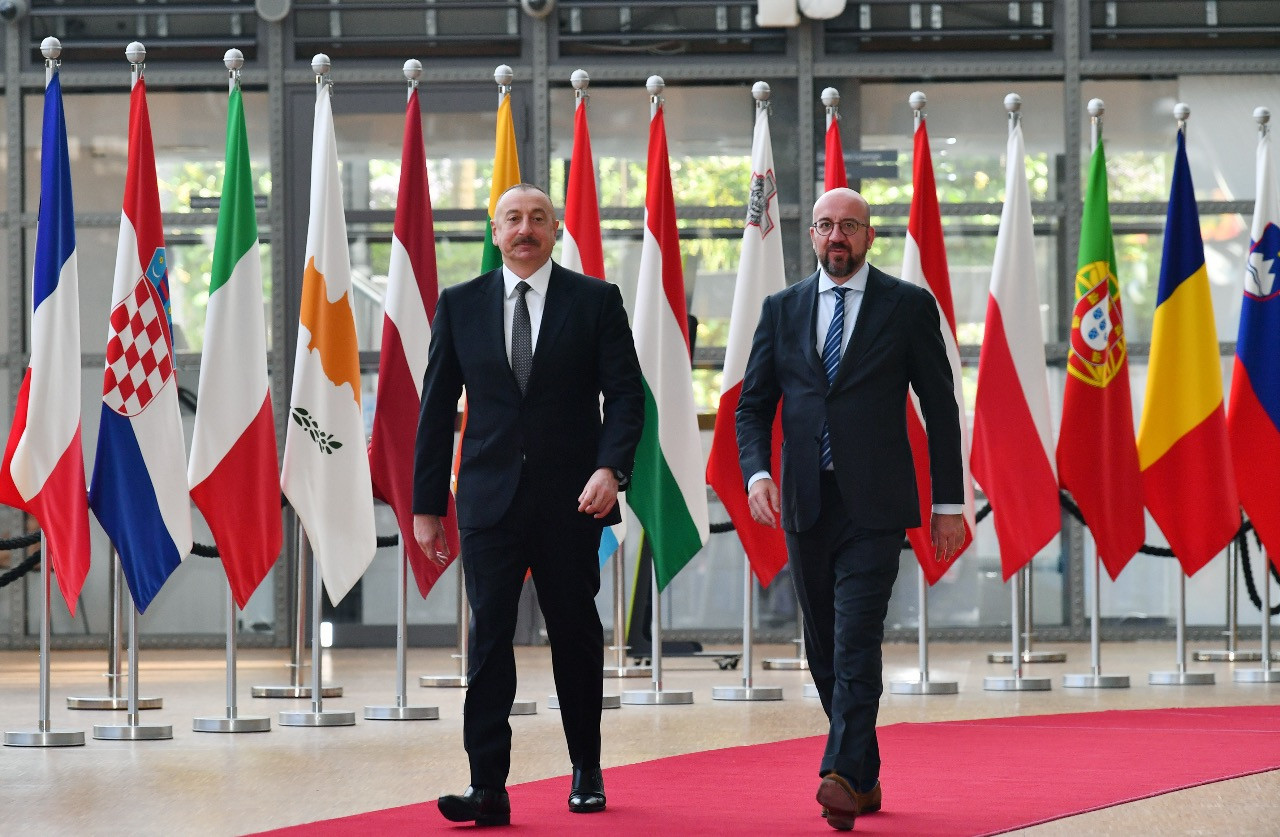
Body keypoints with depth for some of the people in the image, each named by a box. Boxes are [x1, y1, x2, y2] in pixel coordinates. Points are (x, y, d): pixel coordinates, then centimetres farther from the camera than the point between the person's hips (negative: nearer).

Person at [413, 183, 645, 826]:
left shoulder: (595, 300, 3)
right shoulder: (460, 305, 8)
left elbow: (626, 393, -1)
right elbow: (436, 410, 8)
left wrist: (611, 468, -17)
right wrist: (427, 503, 5)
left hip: (572, 500, -1)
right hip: (490, 500, 1)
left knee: (576, 635, 9)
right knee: (489, 637, -6)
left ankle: (587, 771, 25)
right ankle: (488, 787, -8)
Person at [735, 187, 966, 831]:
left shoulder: (909, 306, 2)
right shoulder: (782, 309, 10)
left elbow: (940, 409, 4)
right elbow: (752, 405, 10)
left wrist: (949, 503, 1)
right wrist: (757, 473, -8)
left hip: (874, 506, -4)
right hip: (804, 505, 4)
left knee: (856, 644, -15)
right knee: (824, 650, 9)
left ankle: (841, 777, -22)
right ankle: (865, 778, 20)